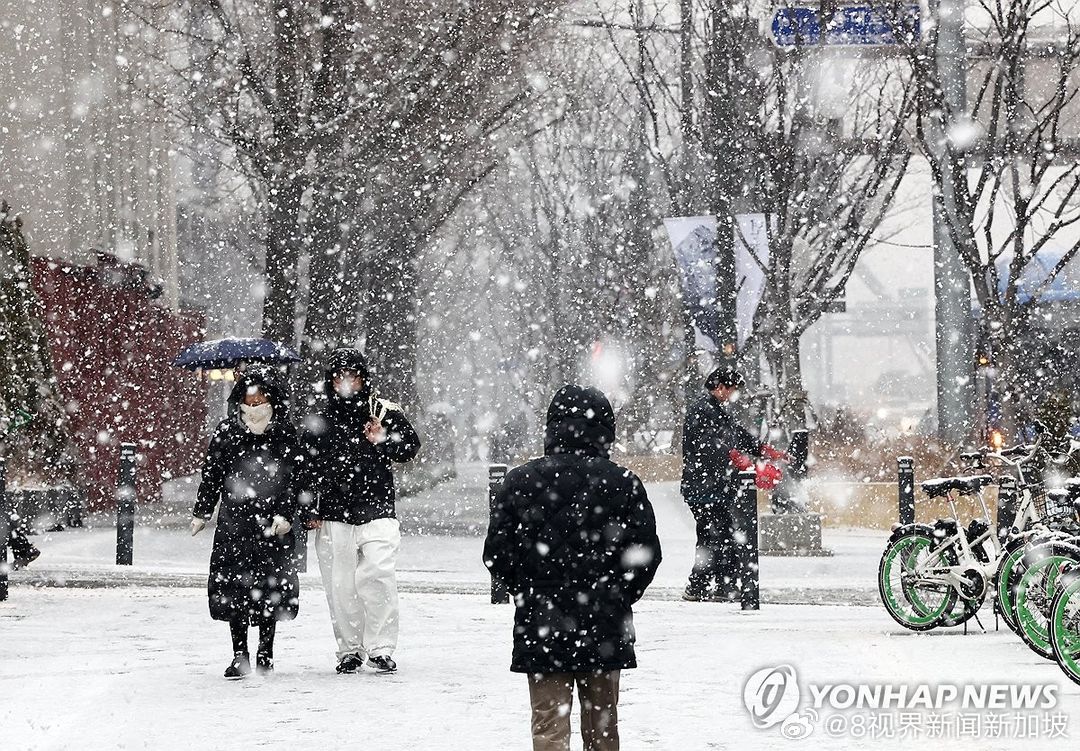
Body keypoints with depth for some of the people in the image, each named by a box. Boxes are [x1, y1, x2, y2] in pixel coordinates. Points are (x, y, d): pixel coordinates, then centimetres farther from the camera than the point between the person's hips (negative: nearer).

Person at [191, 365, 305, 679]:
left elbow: (294, 477, 0)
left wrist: (286, 514, -10)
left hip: (273, 522, -1)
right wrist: (202, 512, 10)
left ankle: (266, 653, 18)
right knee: (233, 586, -3)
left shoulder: (285, 433, 2)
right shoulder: (227, 430, 6)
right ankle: (240, 656, 5)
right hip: (234, 519, 1)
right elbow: (211, 472, 11)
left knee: (271, 587, 3)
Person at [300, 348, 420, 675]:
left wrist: (382, 441, -10)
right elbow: (304, 470, 15)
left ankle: (381, 648, -9)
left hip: (376, 512, -2)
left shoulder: (385, 413, 7)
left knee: (377, 575, -16)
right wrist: (309, 511, 10)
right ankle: (349, 649, 14)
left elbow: (411, 446, 8)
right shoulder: (318, 422, 11)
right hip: (333, 516, 2)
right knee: (340, 585, 2)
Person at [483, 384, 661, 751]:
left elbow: (497, 555, -3)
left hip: (540, 627, -1)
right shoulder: (622, 483, -6)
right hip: (605, 626, 1)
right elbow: (646, 554, -4)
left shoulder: (520, 481, -5)